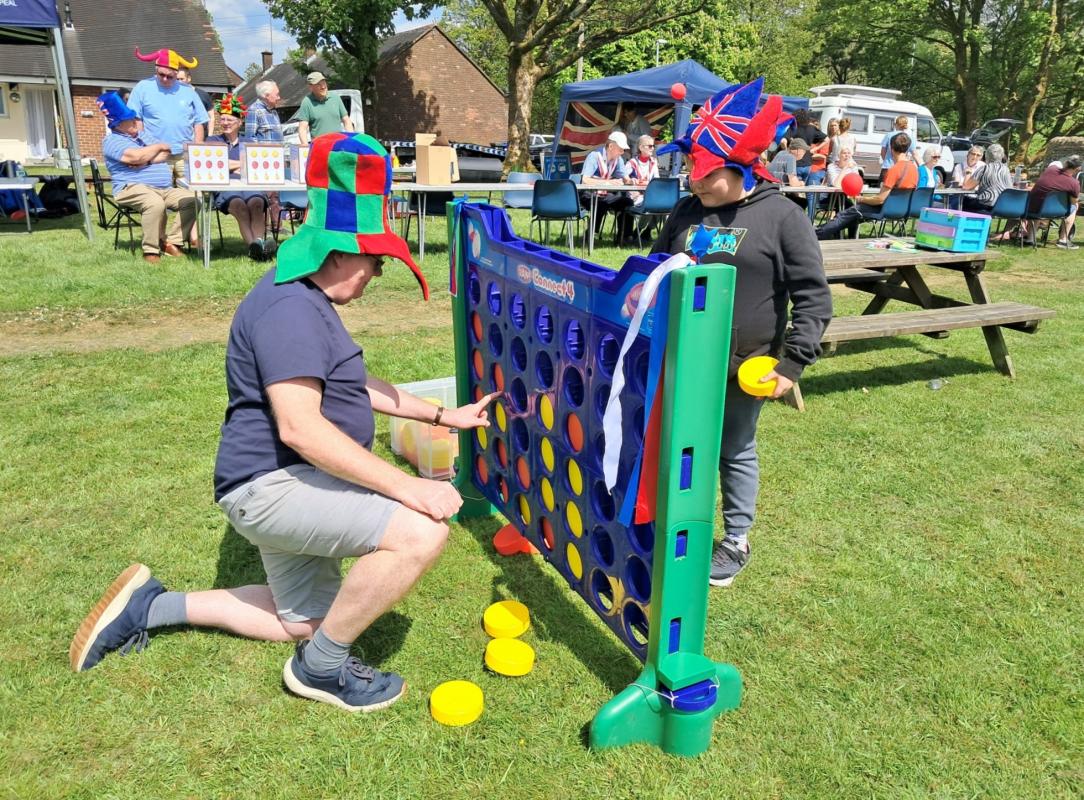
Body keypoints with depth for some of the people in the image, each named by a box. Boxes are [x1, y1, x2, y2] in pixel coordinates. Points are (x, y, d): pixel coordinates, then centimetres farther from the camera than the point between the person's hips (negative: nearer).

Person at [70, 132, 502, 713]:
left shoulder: (309, 302, 14)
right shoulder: (291, 308, -21)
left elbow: (354, 387, 21)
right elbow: (300, 426, -31)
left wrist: (445, 416, 17)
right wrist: (407, 487, -32)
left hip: (289, 488, 11)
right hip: (270, 485, -11)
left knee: (302, 622, 26)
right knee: (422, 531, -29)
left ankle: (152, 606, 31)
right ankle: (321, 666, -6)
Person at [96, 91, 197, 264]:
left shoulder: (143, 135, 24)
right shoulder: (111, 141, 1)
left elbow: (166, 154, 10)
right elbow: (136, 156, -16)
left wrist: (146, 160, -10)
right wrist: (158, 147, 1)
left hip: (165, 189, 7)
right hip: (133, 189, -7)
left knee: (191, 199, -16)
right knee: (155, 203, -38)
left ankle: (171, 242, -14)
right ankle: (151, 250, -25)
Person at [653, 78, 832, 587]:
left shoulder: (782, 216, -10)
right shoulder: (687, 211, 3)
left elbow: (813, 297, -10)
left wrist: (793, 363, -14)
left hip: (744, 367, -4)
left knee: (736, 452, 12)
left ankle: (736, 540, 32)